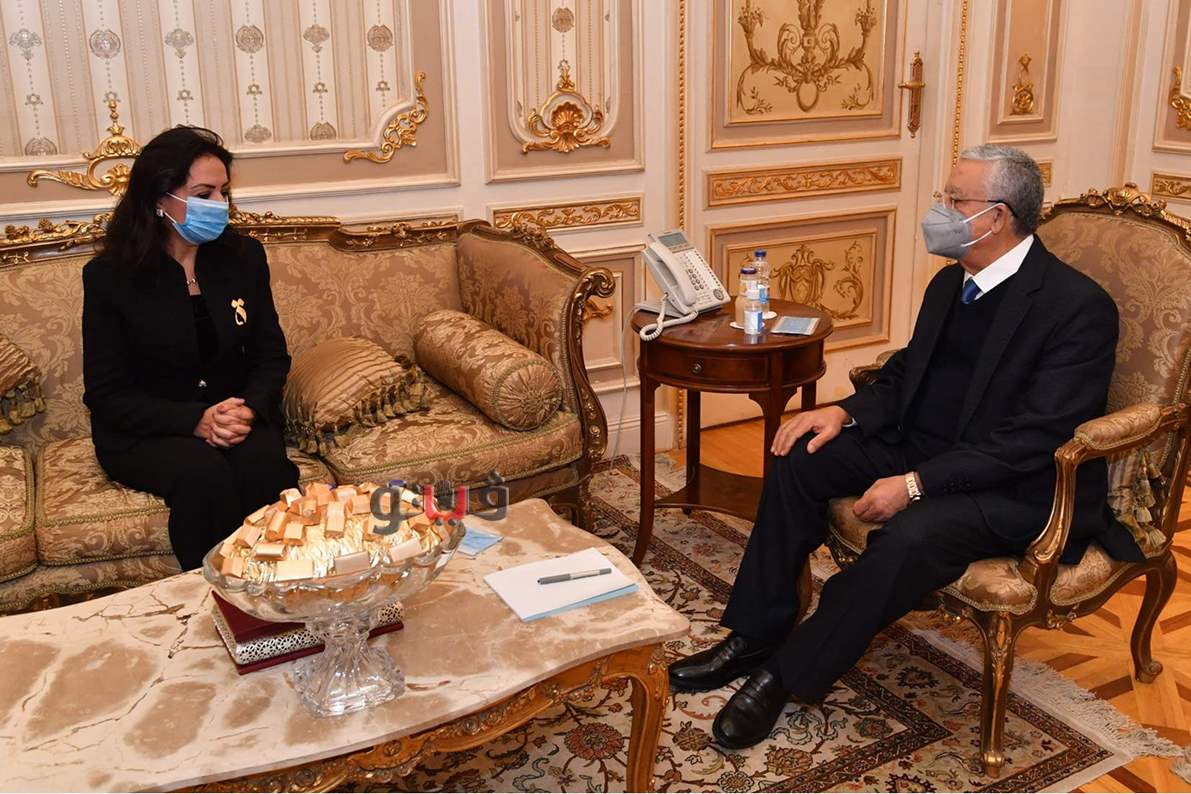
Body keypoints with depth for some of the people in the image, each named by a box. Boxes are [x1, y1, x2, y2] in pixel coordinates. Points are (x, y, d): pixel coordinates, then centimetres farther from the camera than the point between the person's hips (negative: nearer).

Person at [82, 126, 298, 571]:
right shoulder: (109, 276, -6)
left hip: (238, 417, 3)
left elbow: (271, 355, 7)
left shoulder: (243, 256, 4)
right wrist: (195, 422, -21)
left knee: (264, 463, -30)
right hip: (143, 434, -2)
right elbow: (108, 393, -6)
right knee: (203, 473, -33)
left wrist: (249, 410, -15)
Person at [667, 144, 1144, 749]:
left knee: (910, 535, -34)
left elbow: (1034, 440, -23)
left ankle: (788, 674, -15)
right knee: (801, 456, -9)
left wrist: (916, 484, -28)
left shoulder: (1079, 307, -18)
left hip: (1016, 488, -8)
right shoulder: (951, 282, 7)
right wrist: (846, 411, -6)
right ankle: (757, 634, -1)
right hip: (920, 447, 8)